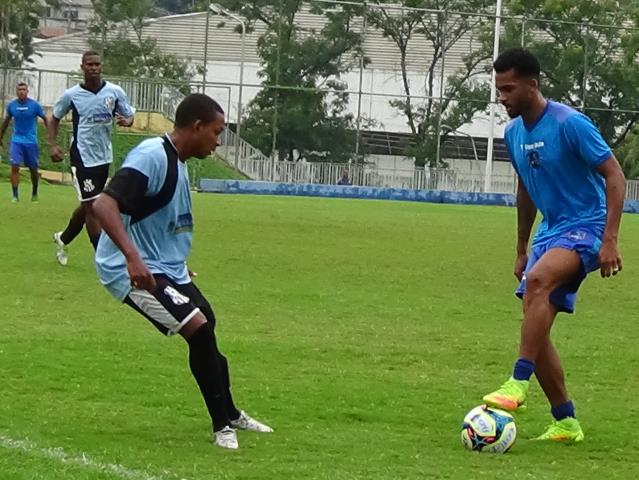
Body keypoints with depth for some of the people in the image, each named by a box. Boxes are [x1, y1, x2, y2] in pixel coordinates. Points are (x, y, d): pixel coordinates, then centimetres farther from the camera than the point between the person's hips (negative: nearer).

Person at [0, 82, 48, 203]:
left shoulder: (34, 105, -7)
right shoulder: (12, 106, 0)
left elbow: (45, 119, 0)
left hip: (31, 141, -1)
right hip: (16, 141, 1)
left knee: (33, 169, 7)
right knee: (15, 166, -14)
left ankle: (34, 193, 28)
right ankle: (15, 195, -10)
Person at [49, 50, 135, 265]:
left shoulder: (115, 92, -2)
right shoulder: (71, 95, -6)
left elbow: (129, 116, 9)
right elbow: (55, 118, 9)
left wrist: (126, 121, -16)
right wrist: (53, 145, -4)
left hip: (104, 157, 4)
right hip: (82, 157, -4)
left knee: (87, 206, 16)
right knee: (91, 205, -9)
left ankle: (63, 239, 40)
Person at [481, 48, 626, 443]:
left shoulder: (570, 124, -16)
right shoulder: (514, 132, 7)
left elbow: (615, 176, -16)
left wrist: (610, 240, -23)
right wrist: (522, 250, 25)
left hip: (586, 227, -8)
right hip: (550, 230, 8)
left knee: (537, 280, -35)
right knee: (535, 327, 0)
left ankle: (519, 384, -37)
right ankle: (566, 422, 10)